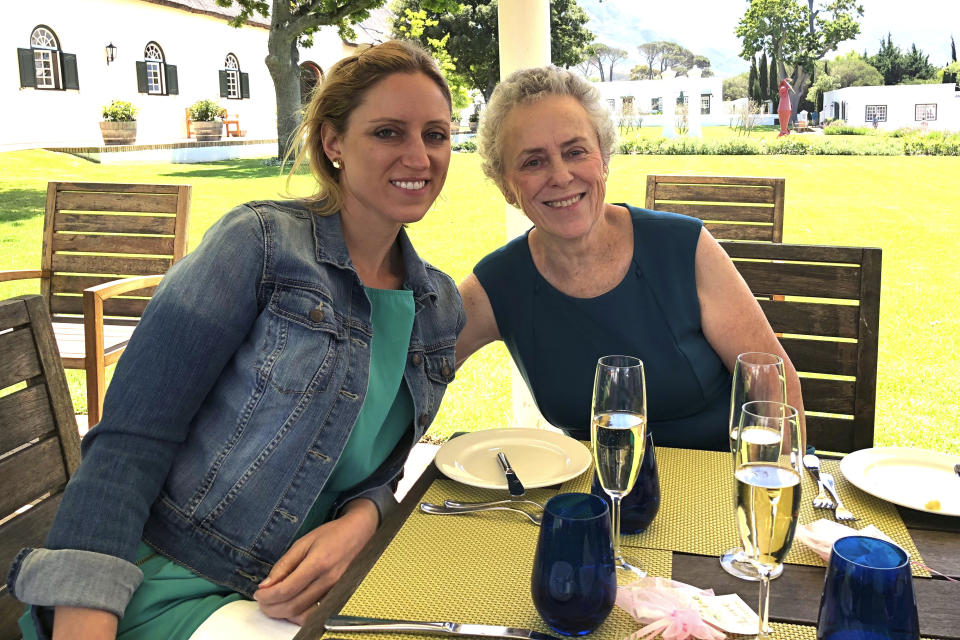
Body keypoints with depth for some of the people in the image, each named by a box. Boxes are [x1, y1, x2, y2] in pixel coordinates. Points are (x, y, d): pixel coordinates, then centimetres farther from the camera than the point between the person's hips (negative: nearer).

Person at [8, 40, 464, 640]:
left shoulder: (441, 307, 7)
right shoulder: (260, 243, -11)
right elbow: (130, 439, -14)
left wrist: (357, 522, -10)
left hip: (298, 590, 6)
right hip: (166, 584, -5)